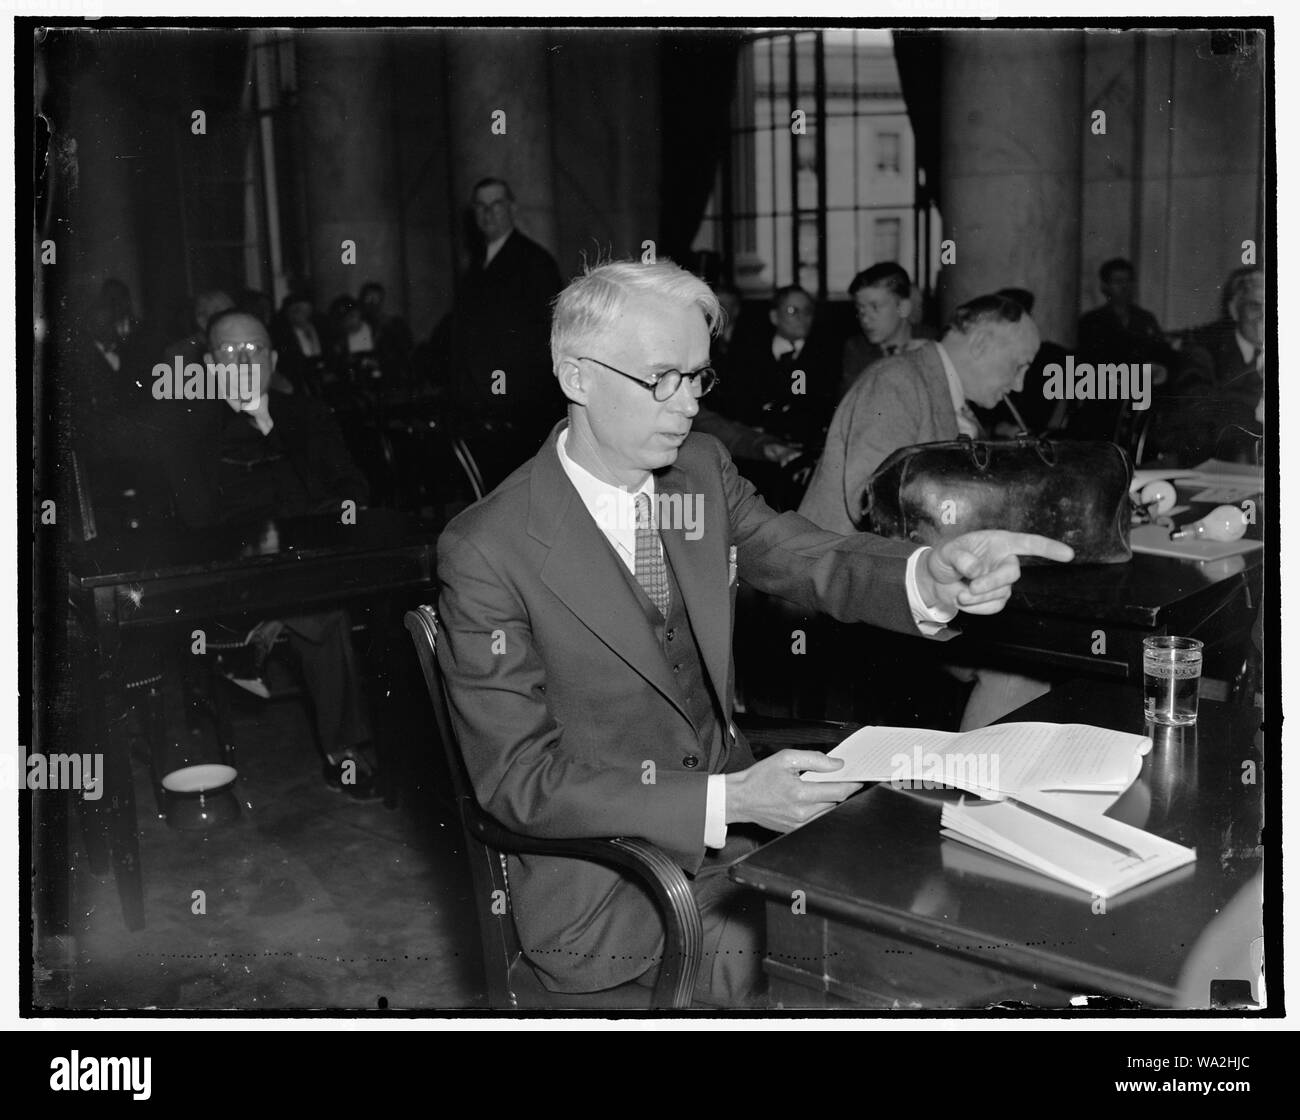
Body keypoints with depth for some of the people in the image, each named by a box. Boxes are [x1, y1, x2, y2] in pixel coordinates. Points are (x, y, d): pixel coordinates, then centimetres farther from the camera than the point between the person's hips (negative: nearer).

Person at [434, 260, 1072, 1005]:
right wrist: (729, 801, -26)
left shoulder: (703, 472, 2)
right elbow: (518, 778, -17)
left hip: (738, 819, 6)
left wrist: (931, 576, -28)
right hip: (609, 888, -5)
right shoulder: (487, 553, -16)